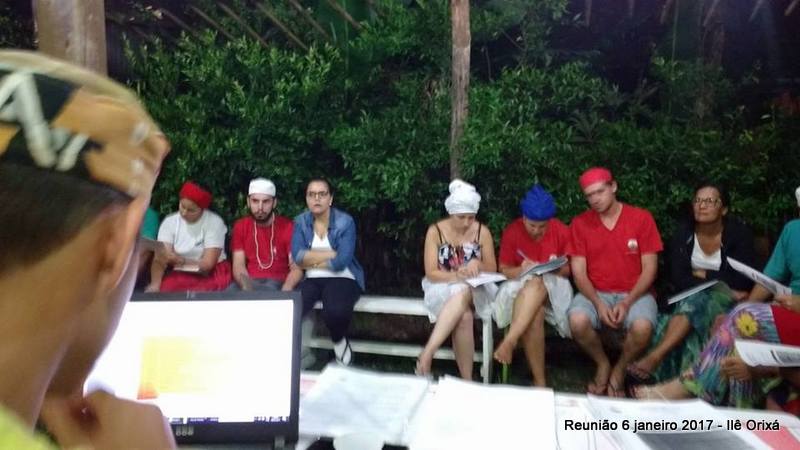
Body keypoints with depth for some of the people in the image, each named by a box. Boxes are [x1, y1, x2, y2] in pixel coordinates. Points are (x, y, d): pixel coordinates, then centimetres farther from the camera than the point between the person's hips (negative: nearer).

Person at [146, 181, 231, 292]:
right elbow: (160, 259, -14)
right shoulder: (169, 221, -3)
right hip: (180, 274, 3)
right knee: (153, 292, -24)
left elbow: (207, 264, -16)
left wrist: (179, 260, -31)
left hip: (211, 274, -3)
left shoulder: (214, 222, -11)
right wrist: (155, 284, -32)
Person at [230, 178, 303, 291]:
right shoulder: (240, 226, 8)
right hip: (250, 281, 2)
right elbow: (239, 265, 1)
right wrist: (246, 285, -21)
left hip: (278, 283, -2)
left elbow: (296, 268, -6)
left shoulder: (287, 227, -3)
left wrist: (285, 290, -27)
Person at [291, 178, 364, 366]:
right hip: (312, 280, 3)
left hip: (342, 278, -3)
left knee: (335, 310, -34)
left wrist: (311, 260, -5)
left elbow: (341, 262, -16)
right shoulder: (300, 222, 5)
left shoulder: (345, 222, -7)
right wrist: (331, 253, -13)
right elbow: (297, 256, -9)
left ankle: (339, 341, 1)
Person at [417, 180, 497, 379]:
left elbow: (492, 270, 7)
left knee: (462, 293, -39)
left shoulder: (482, 232, 0)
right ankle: (466, 379, -30)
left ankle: (428, 351, -41)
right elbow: (431, 273, -8)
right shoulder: (435, 231, -5)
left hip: (475, 289, 1)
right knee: (464, 316, -35)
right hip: (443, 288, 0)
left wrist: (477, 264, -16)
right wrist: (457, 276, -26)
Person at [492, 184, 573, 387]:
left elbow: (569, 269, 5)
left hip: (553, 287, 0)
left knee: (536, 283, -39)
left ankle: (509, 341, -45)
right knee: (535, 314, -36)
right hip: (520, 287, 0)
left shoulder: (562, 231, -4)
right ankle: (539, 381, -34)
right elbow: (504, 270, 2)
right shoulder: (511, 231, -4)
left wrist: (556, 269, -19)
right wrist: (521, 270, -21)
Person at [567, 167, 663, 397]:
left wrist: (627, 302, -16)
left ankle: (620, 369, 0)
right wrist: (598, 303, -17)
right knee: (577, 321, -30)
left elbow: (649, 269, -3)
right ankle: (602, 364, 2)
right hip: (595, 293, 1)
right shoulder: (580, 223, 2)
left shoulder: (641, 218, -1)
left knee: (642, 327, -33)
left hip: (634, 293, -1)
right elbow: (579, 271, -2)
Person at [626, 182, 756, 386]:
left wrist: (702, 274, -9)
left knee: (696, 301, -33)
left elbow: (743, 281, -15)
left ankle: (655, 357, -43)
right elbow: (678, 279, -12)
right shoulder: (683, 232, -4)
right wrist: (721, 283, -20)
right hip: (692, 298, 2)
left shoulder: (739, 233, -8)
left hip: (729, 300, -2)